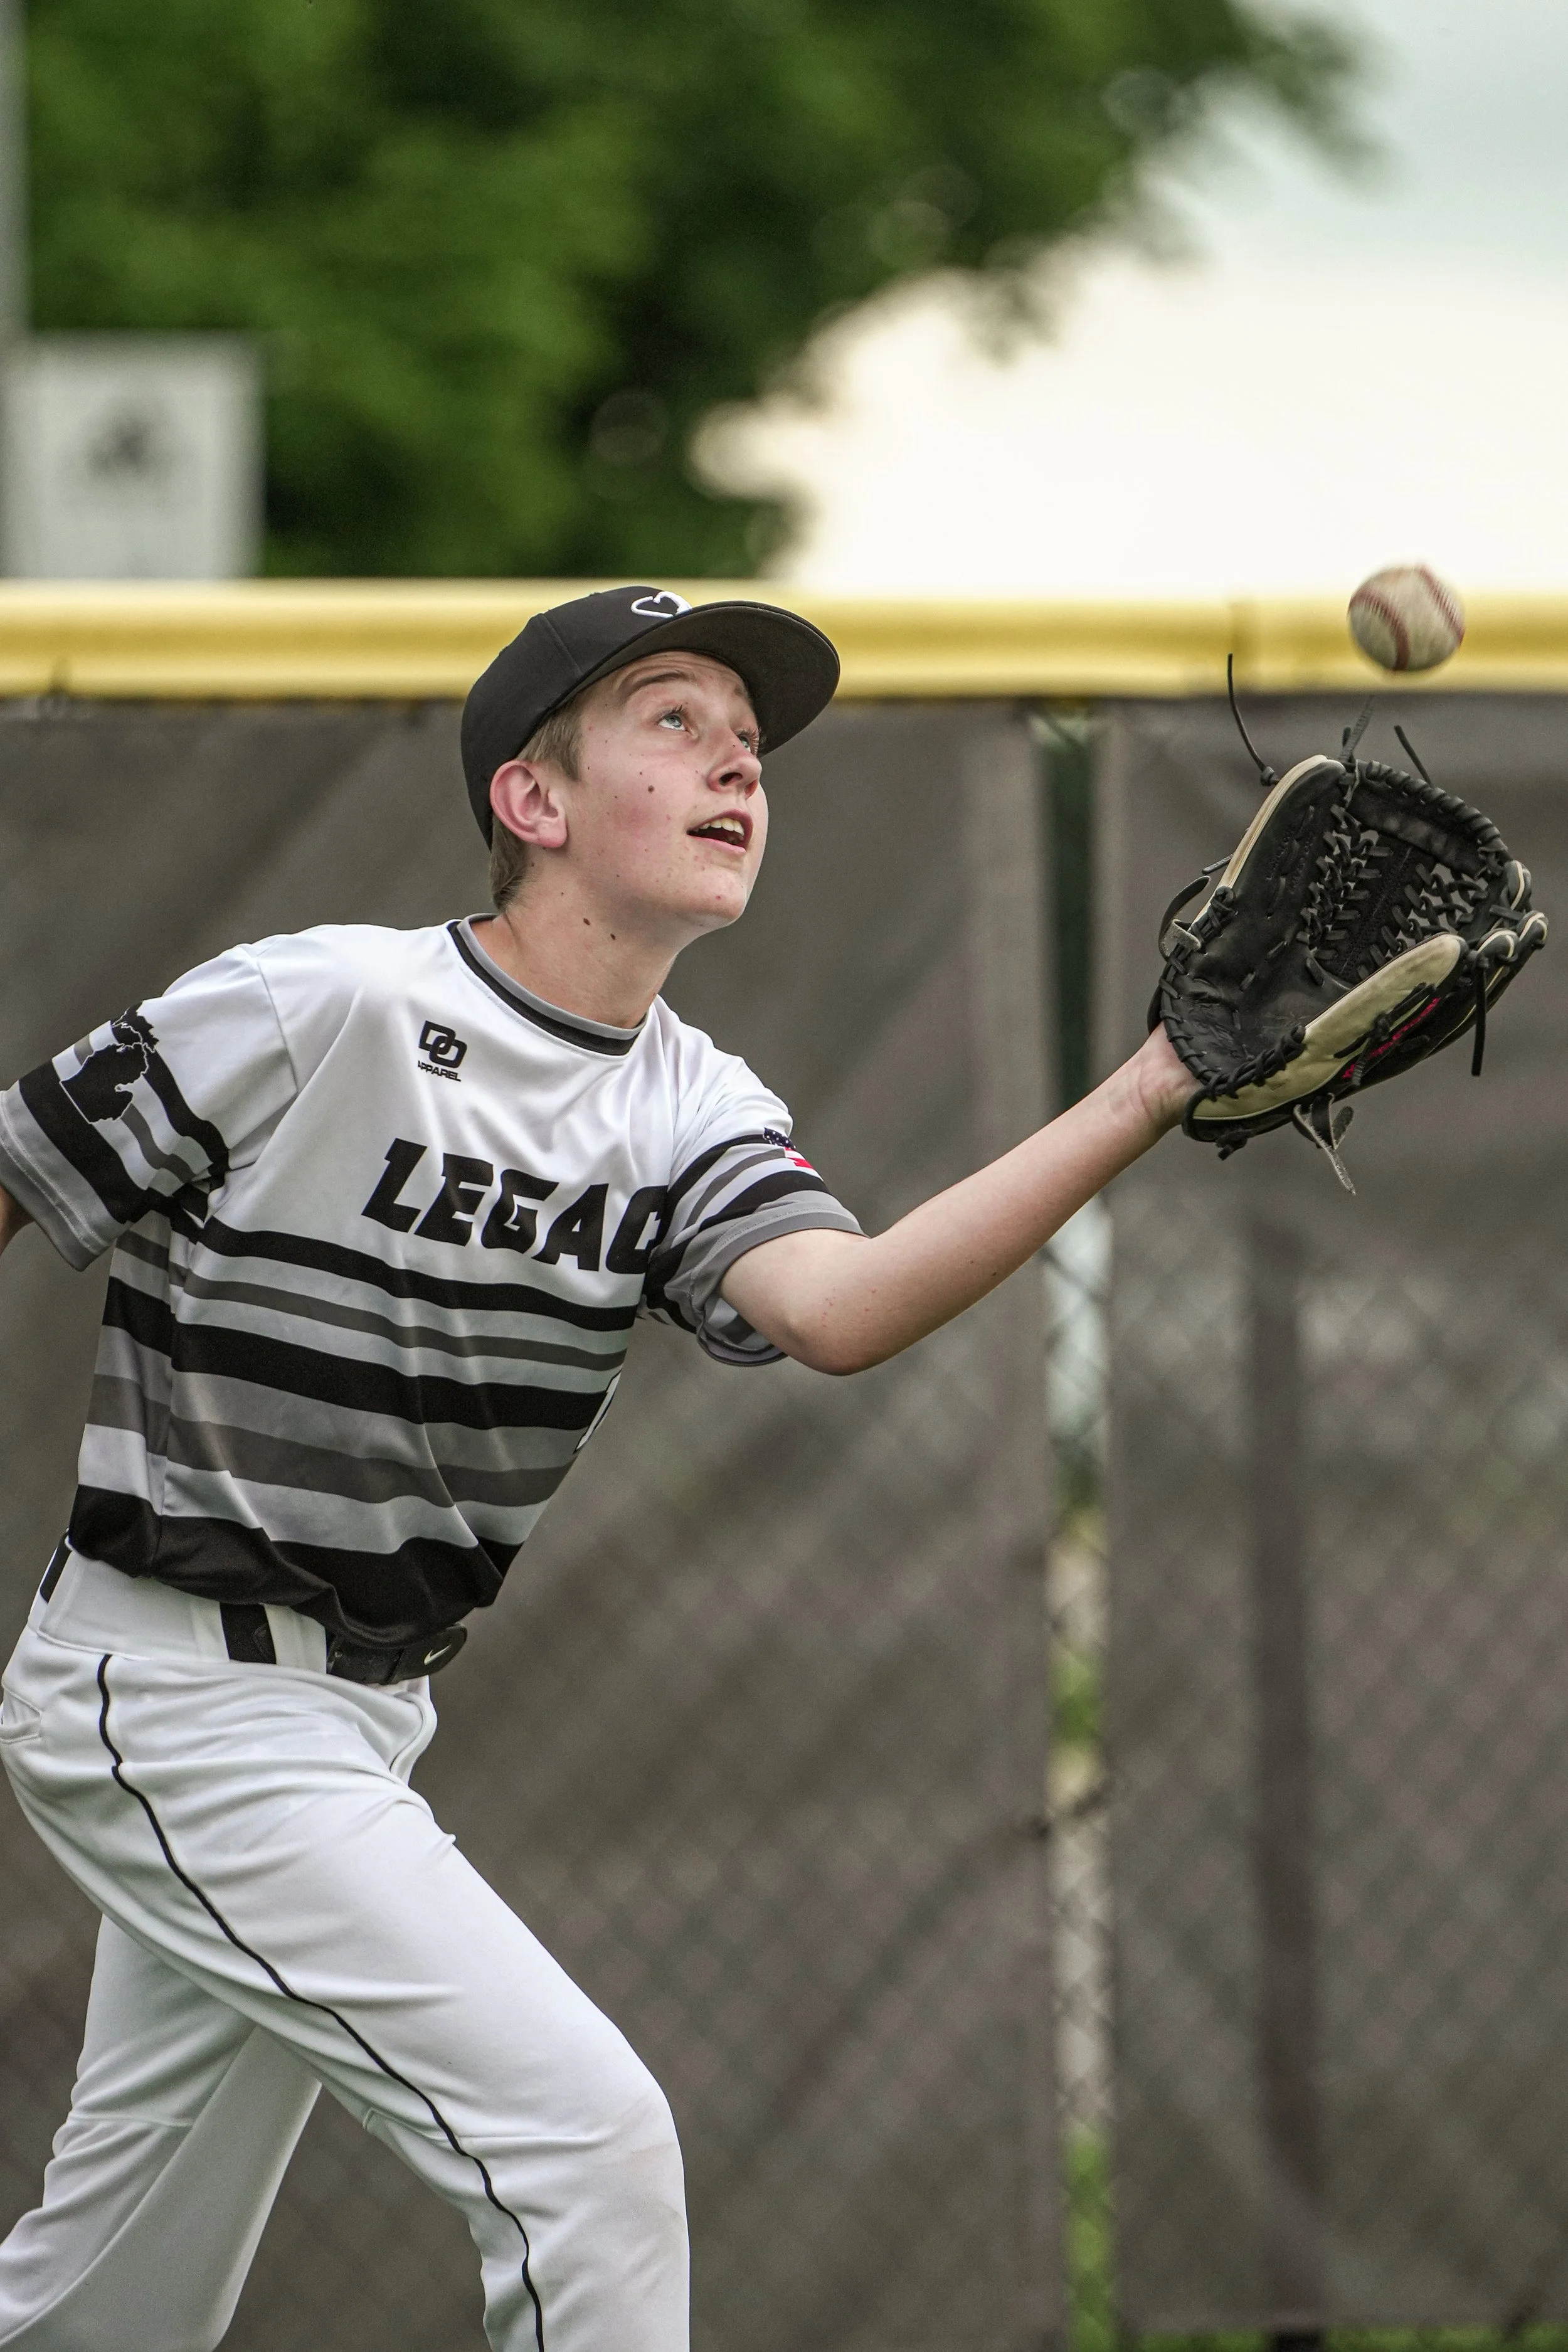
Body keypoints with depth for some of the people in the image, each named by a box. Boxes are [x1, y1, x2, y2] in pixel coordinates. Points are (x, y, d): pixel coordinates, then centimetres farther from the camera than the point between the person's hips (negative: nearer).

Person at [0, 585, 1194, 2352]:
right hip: (175, 1692, -8)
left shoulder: (691, 1115, 3)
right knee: (588, 2137, -17)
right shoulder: (323, 1007, -15)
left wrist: (1147, 1098, -29)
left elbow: (840, 1310, -18)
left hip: (358, 1721, 8)